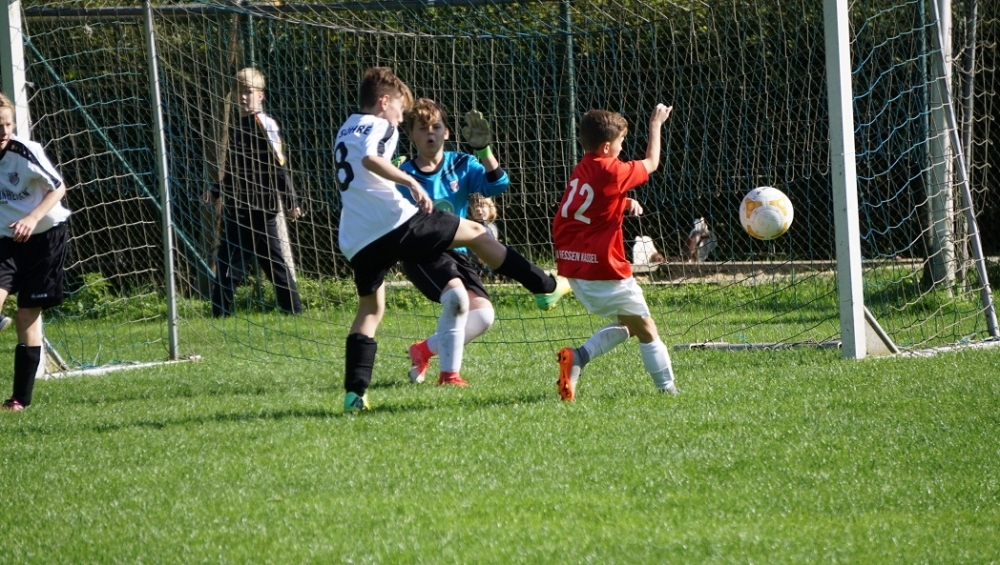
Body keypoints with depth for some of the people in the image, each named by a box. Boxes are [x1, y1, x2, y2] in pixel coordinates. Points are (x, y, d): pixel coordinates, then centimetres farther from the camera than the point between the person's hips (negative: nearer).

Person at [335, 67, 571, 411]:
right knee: (475, 233, 6)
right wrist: (411, 182, -24)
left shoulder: (345, 131, 26)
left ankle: (354, 392, 4)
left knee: (370, 308, 18)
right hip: (395, 222, -8)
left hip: (355, 242, 8)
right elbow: (370, 158, -23)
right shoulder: (378, 126, 0)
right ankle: (545, 289, 8)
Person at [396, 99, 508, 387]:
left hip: (456, 252, 5)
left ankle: (424, 350, 14)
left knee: (483, 314, -9)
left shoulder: (462, 165, 4)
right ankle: (449, 373, -19)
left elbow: (497, 184, -13)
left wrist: (484, 149, -26)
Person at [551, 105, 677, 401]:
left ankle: (577, 357, -1)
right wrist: (656, 124, 14)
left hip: (573, 266, 8)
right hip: (604, 268, -8)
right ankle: (668, 388, 7)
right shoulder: (612, 173, -14)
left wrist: (625, 202, 12)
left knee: (625, 325, 20)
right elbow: (651, 163, 3)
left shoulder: (582, 170, 8)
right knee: (645, 328, 6)